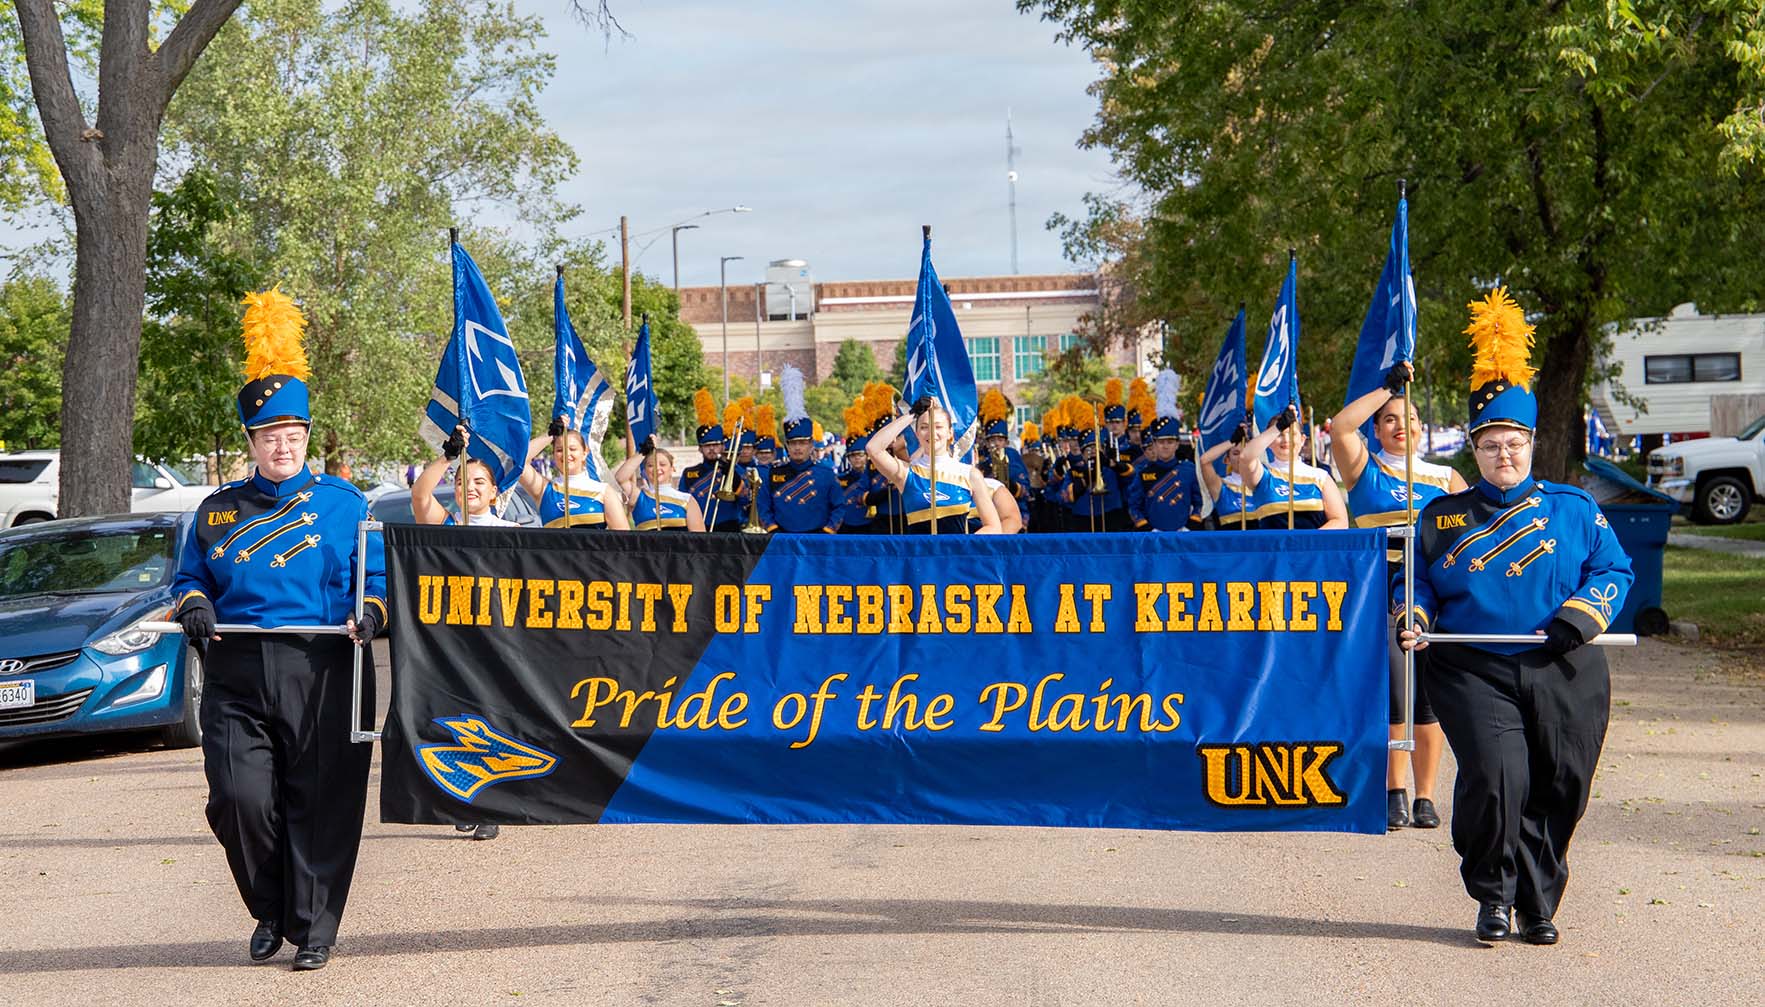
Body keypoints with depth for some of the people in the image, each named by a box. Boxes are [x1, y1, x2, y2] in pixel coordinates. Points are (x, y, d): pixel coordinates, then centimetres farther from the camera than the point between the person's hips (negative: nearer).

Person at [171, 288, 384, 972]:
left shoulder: (343, 504, 9)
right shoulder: (218, 511, 15)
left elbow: (377, 577, 10)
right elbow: (190, 577, 19)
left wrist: (371, 614, -11)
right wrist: (194, 607, -3)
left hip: (323, 673, -2)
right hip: (236, 678, 2)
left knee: (321, 806, -1)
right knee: (239, 799, -8)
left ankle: (313, 928, 12)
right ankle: (270, 914, 15)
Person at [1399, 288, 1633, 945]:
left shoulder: (1575, 510, 11)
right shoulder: (1443, 516, 12)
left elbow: (1614, 570, 9)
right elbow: (1417, 580, 17)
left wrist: (1582, 615, -8)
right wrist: (1414, 617, -3)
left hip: (1564, 675, 1)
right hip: (1475, 672, -1)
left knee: (1558, 792, 1)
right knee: (1495, 777, -18)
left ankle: (1537, 905, 20)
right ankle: (1494, 896, 3)